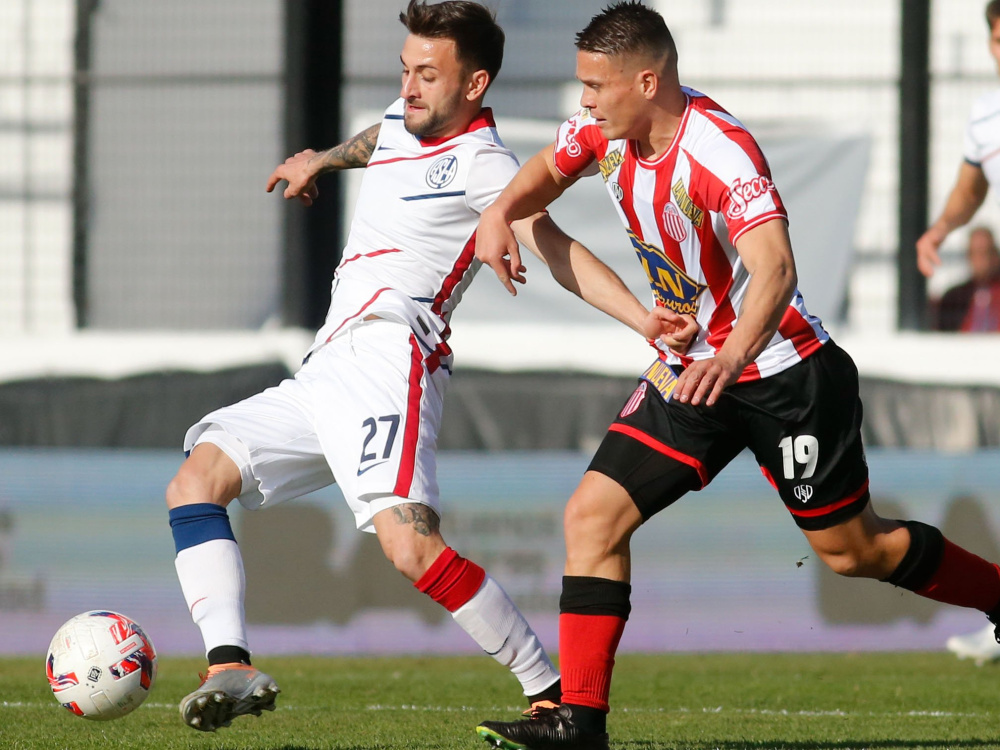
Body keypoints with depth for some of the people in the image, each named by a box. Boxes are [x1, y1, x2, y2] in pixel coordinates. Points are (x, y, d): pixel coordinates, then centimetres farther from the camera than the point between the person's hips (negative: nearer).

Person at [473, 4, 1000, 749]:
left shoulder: (721, 152, -28)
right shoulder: (607, 130, -5)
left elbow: (774, 268, -42)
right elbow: (550, 168, 18)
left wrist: (732, 358, -59)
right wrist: (501, 210, -4)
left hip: (784, 374, -7)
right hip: (691, 371, 7)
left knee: (852, 549, 5)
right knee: (593, 514, -8)